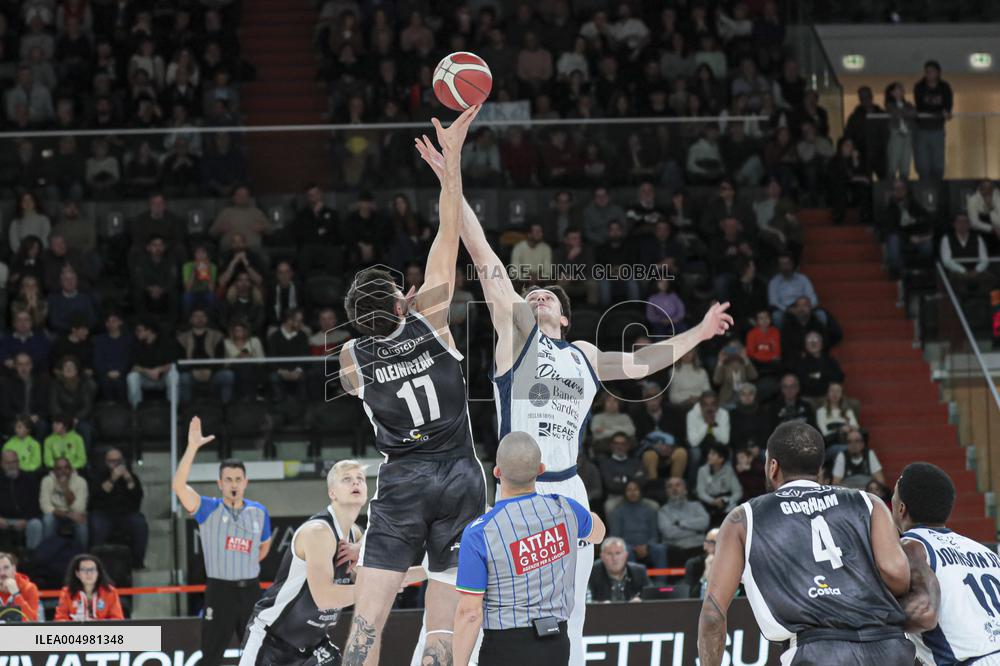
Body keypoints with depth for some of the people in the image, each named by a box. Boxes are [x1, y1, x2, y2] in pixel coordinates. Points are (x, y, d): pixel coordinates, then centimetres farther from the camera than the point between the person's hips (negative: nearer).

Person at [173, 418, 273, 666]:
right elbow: (179, 485, -22)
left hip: (250, 591, 3)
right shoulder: (208, 510, -5)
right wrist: (192, 447, -29)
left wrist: (244, 565, 9)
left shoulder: (259, 512, 5)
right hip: (219, 592, -3)